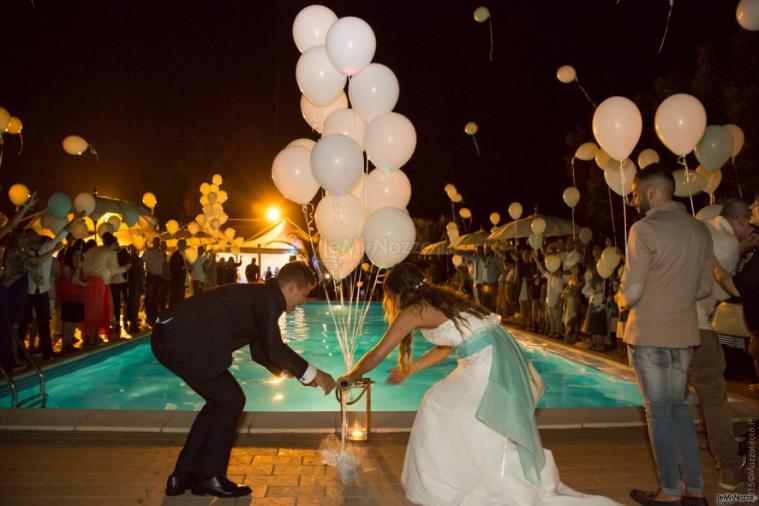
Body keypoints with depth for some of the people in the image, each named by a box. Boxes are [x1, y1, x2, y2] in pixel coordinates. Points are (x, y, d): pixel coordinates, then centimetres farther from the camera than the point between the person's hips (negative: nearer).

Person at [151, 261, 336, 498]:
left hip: (173, 336, 10)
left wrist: (299, 373, 25)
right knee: (232, 400, 2)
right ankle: (210, 477, 13)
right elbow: (274, 348, -18)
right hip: (184, 341, -10)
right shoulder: (268, 299, -9)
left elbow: (260, 350, 25)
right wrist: (312, 374, -6)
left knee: (219, 400, 19)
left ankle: (183, 476, 26)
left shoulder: (260, 295, 20)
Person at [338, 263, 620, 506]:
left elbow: (377, 355, 0)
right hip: (496, 359, 9)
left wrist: (351, 377, 17)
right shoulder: (439, 300, 18)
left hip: (487, 366, -9)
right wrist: (410, 369, 33)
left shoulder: (412, 311, -6)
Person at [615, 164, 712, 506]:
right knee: (678, 408, 16)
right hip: (684, 334, 7)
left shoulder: (645, 228, -14)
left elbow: (631, 292, -17)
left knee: (659, 412, 4)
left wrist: (619, 300, 4)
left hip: (649, 335, -6)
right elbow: (705, 288, 13)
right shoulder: (699, 230, 8)